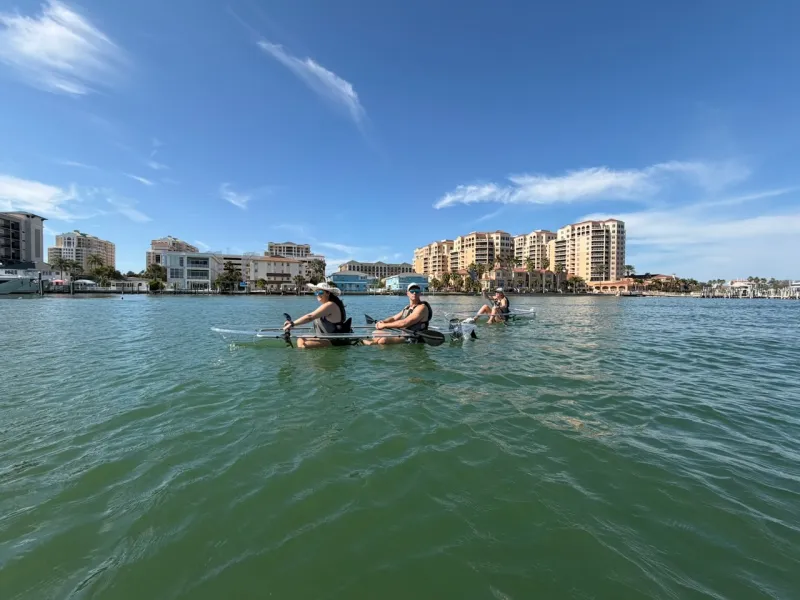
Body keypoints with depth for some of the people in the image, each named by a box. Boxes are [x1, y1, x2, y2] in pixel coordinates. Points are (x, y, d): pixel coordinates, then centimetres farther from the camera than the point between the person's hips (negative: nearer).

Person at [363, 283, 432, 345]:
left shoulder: (422, 307, -13)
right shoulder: (408, 308, 18)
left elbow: (404, 323, -23)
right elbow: (394, 318, 17)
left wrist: (384, 325, -17)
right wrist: (382, 322, -5)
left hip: (413, 340, -9)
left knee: (383, 340, -26)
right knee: (377, 339, 2)